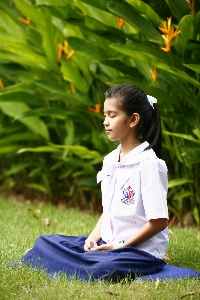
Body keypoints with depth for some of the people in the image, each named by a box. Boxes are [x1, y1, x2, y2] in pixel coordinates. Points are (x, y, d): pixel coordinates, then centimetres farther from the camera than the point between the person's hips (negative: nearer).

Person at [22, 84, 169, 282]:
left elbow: (160, 221, -17)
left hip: (141, 250, -8)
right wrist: (94, 237, -1)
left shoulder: (148, 163, -14)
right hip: (107, 244, 8)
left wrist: (120, 246, -15)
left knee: (104, 269, -38)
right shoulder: (110, 161, 11)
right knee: (44, 242, 6)